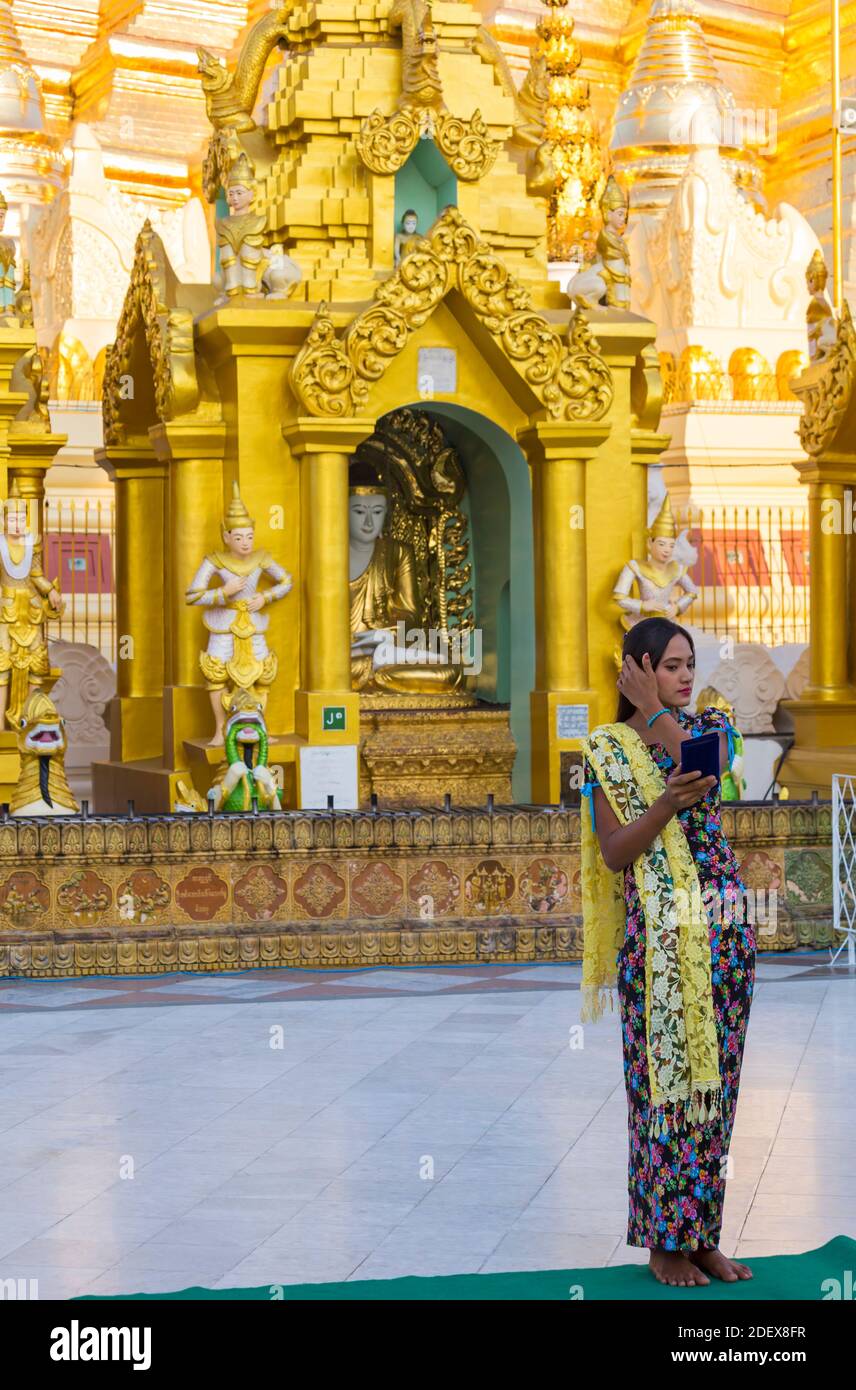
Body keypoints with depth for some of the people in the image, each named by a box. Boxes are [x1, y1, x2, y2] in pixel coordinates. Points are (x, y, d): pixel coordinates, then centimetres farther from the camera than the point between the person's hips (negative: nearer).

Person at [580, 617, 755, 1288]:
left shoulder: (710, 725, 9)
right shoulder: (607, 748, 0)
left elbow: (702, 781, -13)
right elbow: (613, 853, -7)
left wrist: (656, 711, -9)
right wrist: (666, 804, -22)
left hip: (725, 926, 4)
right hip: (657, 931, -4)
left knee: (713, 1077, 6)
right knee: (665, 1079, -3)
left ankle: (701, 1234, 14)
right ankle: (664, 1241, 7)